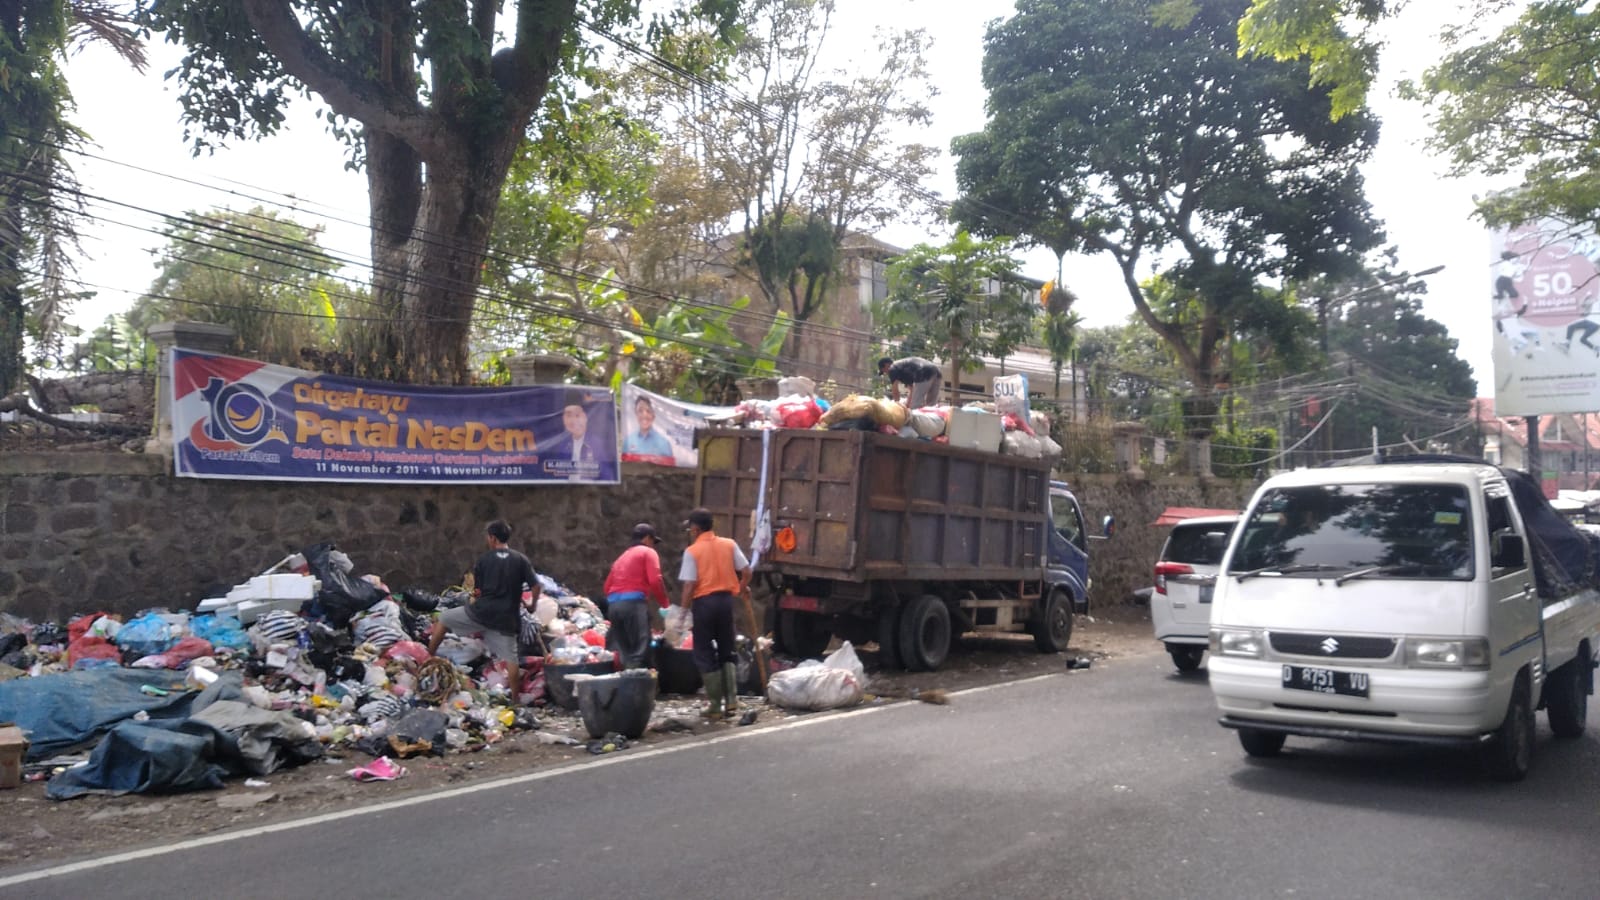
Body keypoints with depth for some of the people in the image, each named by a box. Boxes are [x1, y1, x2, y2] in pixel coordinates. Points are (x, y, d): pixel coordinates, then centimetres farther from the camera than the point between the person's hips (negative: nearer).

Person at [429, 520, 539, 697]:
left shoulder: (484, 559, 0)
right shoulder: (521, 559, 2)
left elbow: (477, 589, 3)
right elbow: (536, 586, -2)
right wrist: (531, 603, 16)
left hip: (482, 610, -1)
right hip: (506, 617, 1)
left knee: (444, 618, 20)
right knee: (510, 657, 4)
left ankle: (428, 657, 25)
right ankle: (515, 697, 2)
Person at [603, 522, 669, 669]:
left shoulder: (622, 556, 30)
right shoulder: (648, 552, 9)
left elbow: (607, 585, 22)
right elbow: (655, 581, -6)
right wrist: (665, 603, 5)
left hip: (613, 604, 7)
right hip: (633, 603, -7)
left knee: (618, 651, 8)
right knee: (639, 649, -11)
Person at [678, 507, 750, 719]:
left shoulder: (692, 551, -7)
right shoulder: (729, 545, 5)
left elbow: (689, 586, -12)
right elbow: (746, 573, 2)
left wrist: (685, 612, -5)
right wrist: (738, 591, 18)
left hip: (703, 602, -4)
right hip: (726, 600, 4)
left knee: (705, 655, 5)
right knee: (727, 652, 16)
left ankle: (716, 705, 6)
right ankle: (731, 700, 8)